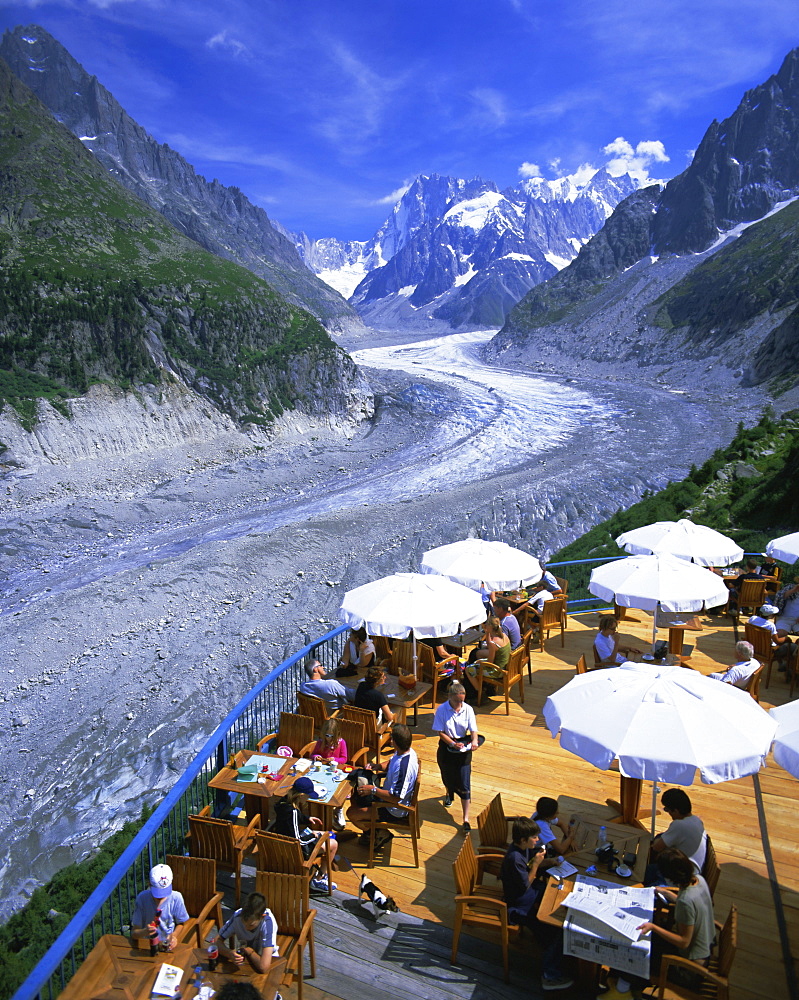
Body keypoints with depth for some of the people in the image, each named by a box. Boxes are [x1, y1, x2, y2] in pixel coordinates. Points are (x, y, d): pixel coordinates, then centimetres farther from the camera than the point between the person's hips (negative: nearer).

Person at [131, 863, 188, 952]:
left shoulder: (176, 898, -9)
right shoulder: (142, 898, -13)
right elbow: (134, 933, -9)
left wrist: (174, 935, -14)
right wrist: (144, 931, -31)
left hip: (168, 945, 0)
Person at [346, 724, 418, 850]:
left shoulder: (403, 766, -36)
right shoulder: (405, 752, -7)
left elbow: (396, 797, -34)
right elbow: (389, 764, 13)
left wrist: (373, 789, -27)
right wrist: (375, 768, -6)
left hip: (395, 810, -9)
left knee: (352, 813, -8)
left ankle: (380, 834, 11)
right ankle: (370, 828, 25)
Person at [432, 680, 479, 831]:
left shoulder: (468, 709, -11)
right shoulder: (441, 710, -16)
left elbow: (473, 730, -10)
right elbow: (440, 732, -13)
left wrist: (474, 741, -31)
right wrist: (453, 744, -25)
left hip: (464, 747, 0)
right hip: (446, 747, 0)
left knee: (464, 783, -4)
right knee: (447, 775, 21)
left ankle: (466, 819, 3)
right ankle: (449, 793, 58)